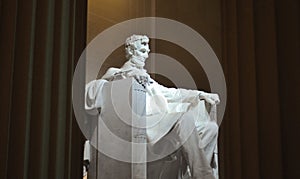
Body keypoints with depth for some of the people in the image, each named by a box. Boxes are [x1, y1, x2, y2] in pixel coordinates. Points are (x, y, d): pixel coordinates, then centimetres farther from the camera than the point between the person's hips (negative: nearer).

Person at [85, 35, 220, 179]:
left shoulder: (146, 78, 34)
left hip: (162, 122, 9)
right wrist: (123, 74, -24)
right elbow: (90, 92, -11)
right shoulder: (116, 73, 9)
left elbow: (171, 94, 31)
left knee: (210, 127, -4)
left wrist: (202, 95, 18)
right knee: (186, 116, -30)